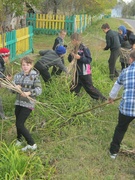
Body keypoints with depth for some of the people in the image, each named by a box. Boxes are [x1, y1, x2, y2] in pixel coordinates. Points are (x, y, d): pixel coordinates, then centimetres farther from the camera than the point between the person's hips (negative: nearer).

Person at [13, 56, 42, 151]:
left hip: (28, 104, -5)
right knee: (18, 123, 17)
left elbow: (39, 90, -18)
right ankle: (19, 139, 44)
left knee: (19, 124, -8)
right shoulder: (18, 75, 5)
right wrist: (15, 88, -20)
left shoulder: (35, 76, -8)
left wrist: (29, 92, -34)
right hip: (18, 103, 5)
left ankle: (32, 144, 5)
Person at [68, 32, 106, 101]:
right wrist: (71, 55, -10)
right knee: (74, 88, 13)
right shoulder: (75, 48, 6)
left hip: (85, 73, -7)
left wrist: (80, 57, -27)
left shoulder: (84, 48, -16)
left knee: (90, 88, -1)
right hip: (78, 72, 7)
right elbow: (70, 60, 11)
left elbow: (89, 60, -17)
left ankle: (102, 99, 8)